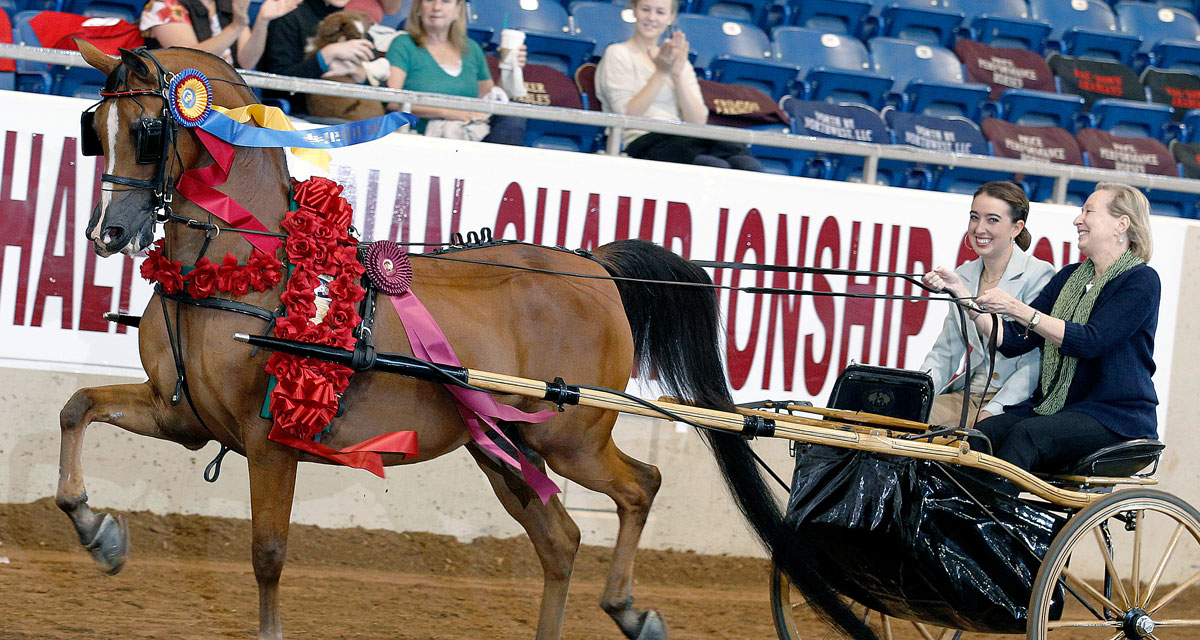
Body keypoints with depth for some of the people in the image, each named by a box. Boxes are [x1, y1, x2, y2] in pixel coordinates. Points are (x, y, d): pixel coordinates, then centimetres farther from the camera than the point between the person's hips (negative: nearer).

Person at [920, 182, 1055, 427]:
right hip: (965, 395, 6)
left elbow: (1033, 363, -12)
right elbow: (944, 352, 16)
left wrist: (993, 412, -22)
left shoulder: (1039, 275, -6)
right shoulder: (963, 276, 15)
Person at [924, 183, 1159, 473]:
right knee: (981, 434, -23)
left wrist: (1018, 310, -24)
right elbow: (1013, 341, 9)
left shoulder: (1141, 280, -6)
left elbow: (1090, 342, -19)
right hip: (1054, 406, 6)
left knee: (1026, 435, -34)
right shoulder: (1070, 277, 17)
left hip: (1116, 417, -6)